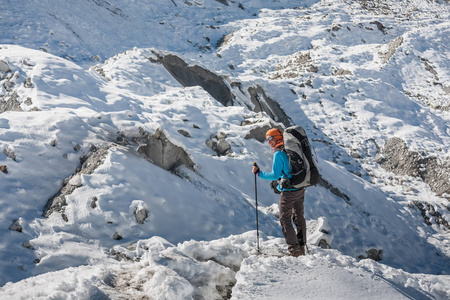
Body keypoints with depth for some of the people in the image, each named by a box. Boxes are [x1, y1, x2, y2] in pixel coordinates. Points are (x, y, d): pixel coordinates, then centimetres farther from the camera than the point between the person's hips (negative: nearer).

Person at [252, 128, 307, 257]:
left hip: (288, 192, -8)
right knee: (299, 218, 15)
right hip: (300, 189, 8)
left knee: (285, 220, 1)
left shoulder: (278, 154, -15)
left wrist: (258, 173, -8)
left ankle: (294, 249, -2)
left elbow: (275, 175, -16)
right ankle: (302, 246, 20)